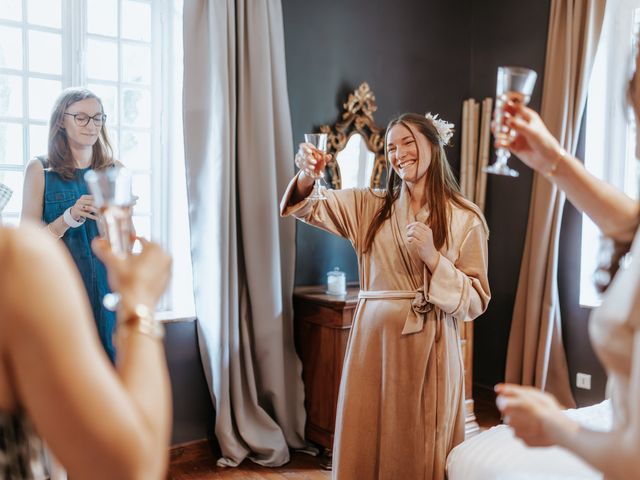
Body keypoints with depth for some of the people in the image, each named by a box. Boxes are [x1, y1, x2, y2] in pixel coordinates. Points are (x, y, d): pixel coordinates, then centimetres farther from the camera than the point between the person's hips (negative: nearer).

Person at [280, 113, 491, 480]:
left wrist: (432, 257, -18)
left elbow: (477, 301, -4)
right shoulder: (370, 206, 8)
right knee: (364, 447, 9)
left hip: (429, 350, -2)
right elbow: (310, 207, 3)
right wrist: (307, 175, -18)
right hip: (374, 341, 3)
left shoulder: (465, 218, -2)